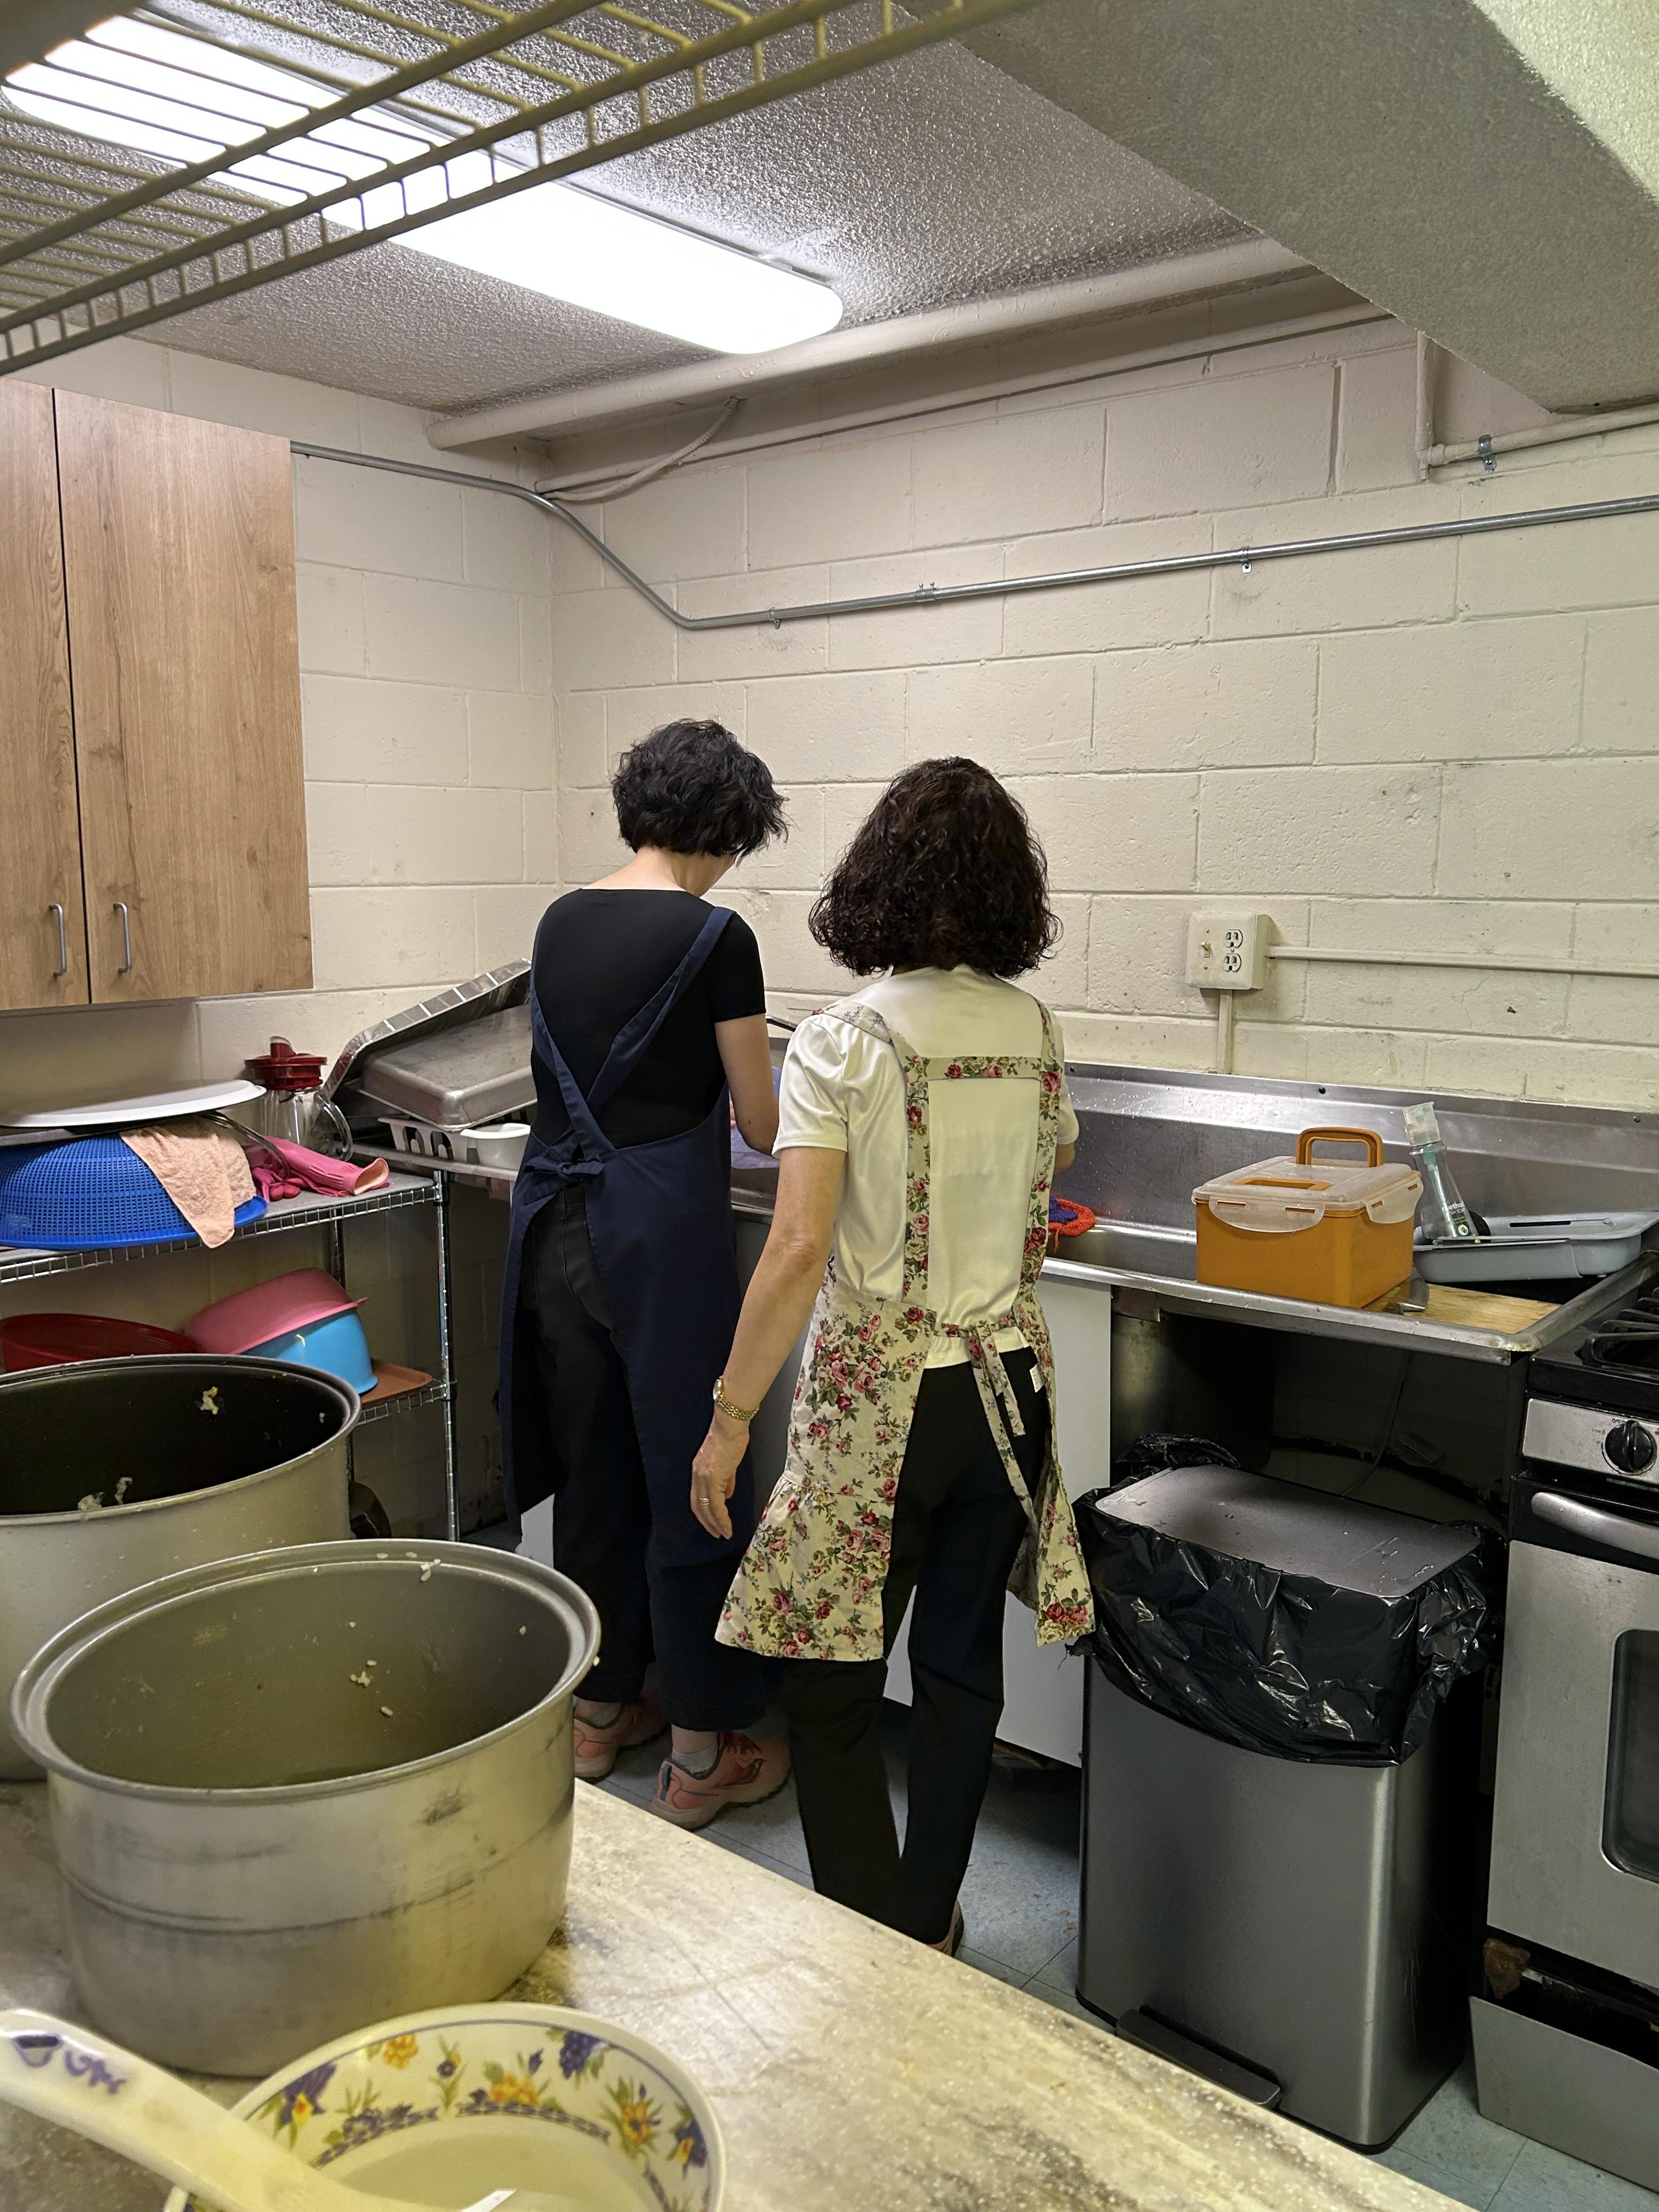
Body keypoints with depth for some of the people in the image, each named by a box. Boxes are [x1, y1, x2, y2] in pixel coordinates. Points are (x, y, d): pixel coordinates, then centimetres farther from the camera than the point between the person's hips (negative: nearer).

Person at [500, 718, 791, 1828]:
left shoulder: (562, 921, 9)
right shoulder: (715, 937, -10)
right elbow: (761, 1124, -4)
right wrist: (807, 1113, 18)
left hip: (556, 1222, 7)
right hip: (660, 1229, -7)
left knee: (592, 1471, 18)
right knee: (692, 1483, 6)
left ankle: (599, 1710, 34)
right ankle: (701, 1754, 18)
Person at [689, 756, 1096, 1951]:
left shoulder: (841, 1042, -14)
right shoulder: (1036, 1033, 2)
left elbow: (799, 1249, -20)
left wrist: (729, 1417, -12)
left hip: (880, 1400, -5)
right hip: (1007, 1382, 6)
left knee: (831, 1686, 8)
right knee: (962, 1669, 18)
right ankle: (932, 1927, 34)